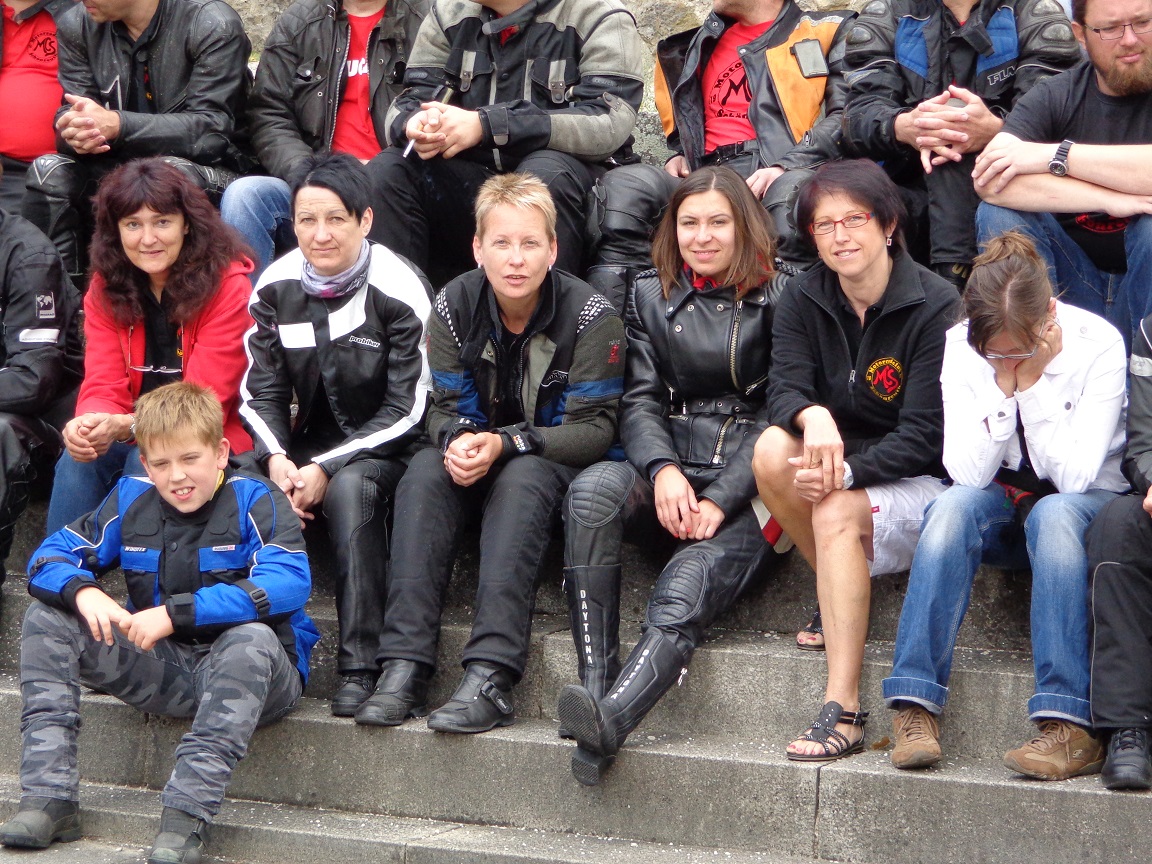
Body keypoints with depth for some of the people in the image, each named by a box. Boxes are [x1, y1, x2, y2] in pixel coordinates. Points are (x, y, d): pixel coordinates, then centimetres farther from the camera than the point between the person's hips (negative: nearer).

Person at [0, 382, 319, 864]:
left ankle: (187, 815, -39)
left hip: (247, 675, -5)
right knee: (47, 617, -8)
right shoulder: (131, 499, 5)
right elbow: (51, 557, 3)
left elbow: (289, 582, -28)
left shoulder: (254, 501, -10)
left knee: (251, 638, -39)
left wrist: (176, 613, -31)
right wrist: (83, 592, -23)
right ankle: (48, 797, -20)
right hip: (159, 669, 5)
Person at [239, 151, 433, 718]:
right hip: (311, 437, 5)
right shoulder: (276, 287, -1)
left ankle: (360, 666, -34)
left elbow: (406, 410, -15)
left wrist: (328, 469, -23)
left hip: (383, 447, -4)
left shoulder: (398, 290, -16)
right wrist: (275, 458, -17)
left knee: (351, 488, -37)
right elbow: (260, 391, 3)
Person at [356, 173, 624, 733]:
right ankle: (404, 666, -36)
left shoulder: (589, 315, -15)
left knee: (522, 478, -36)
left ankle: (490, 677, -46)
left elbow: (595, 428, -17)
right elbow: (445, 409, -3)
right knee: (425, 471, -28)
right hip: (479, 457, 4)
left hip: (558, 463, -3)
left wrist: (503, 445, -29)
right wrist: (457, 440, -28)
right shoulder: (454, 306, -5)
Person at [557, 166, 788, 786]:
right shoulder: (650, 295, 17)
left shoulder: (779, 299, 5)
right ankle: (595, 684, -36)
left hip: (748, 490, -4)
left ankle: (607, 722, -54)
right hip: (670, 477, 4)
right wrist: (663, 469, -14)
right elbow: (639, 399, 9)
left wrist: (720, 500, -14)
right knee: (593, 489, -31)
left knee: (684, 592, -31)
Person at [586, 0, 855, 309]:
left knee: (795, 190, -40)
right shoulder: (701, 45, 30)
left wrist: (786, 166, -16)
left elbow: (846, 115, 0)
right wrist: (680, 155, 15)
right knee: (623, 186, -24)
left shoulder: (829, 33, 14)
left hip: (791, 175, -4)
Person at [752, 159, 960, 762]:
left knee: (837, 512, -34)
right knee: (772, 449, -26)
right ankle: (839, 597, -8)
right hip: (840, 473, 5)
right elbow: (784, 388, -10)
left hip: (922, 482, -5)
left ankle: (842, 712, -35)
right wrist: (812, 415, -35)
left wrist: (846, 471, -31)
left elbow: (923, 438, -17)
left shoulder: (936, 306, -12)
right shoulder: (803, 301, 3)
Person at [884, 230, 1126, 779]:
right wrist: (1002, 388, -25)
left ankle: (1071, 727, -43)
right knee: (955, 505, -32)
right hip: (1002, 504, 2)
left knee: (1054, 513, -37)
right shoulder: (959, 347, -10)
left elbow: (1076, 475, -21)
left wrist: (1032, 383, -25)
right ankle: (915, 708, -37)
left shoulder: (1098, 344, -16)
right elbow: (967, 473, -16)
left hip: (1086, 505, -2)